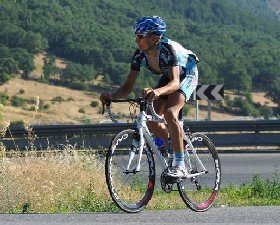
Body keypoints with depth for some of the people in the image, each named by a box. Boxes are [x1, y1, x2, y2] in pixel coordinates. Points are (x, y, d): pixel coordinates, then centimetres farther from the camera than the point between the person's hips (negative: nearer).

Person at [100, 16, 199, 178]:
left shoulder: (168, 49, -37)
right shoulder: (140, 55, -20)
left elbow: (175, 82, -46)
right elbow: (128, 86, -18)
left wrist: (157, 92, -66)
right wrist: (112, 96, -38)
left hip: (187, 74, -7)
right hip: (168, 77, 7)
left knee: (169, 113, -29)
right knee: (152, 121, -9)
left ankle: (180, 166, -25)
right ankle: (173, 148, 16)